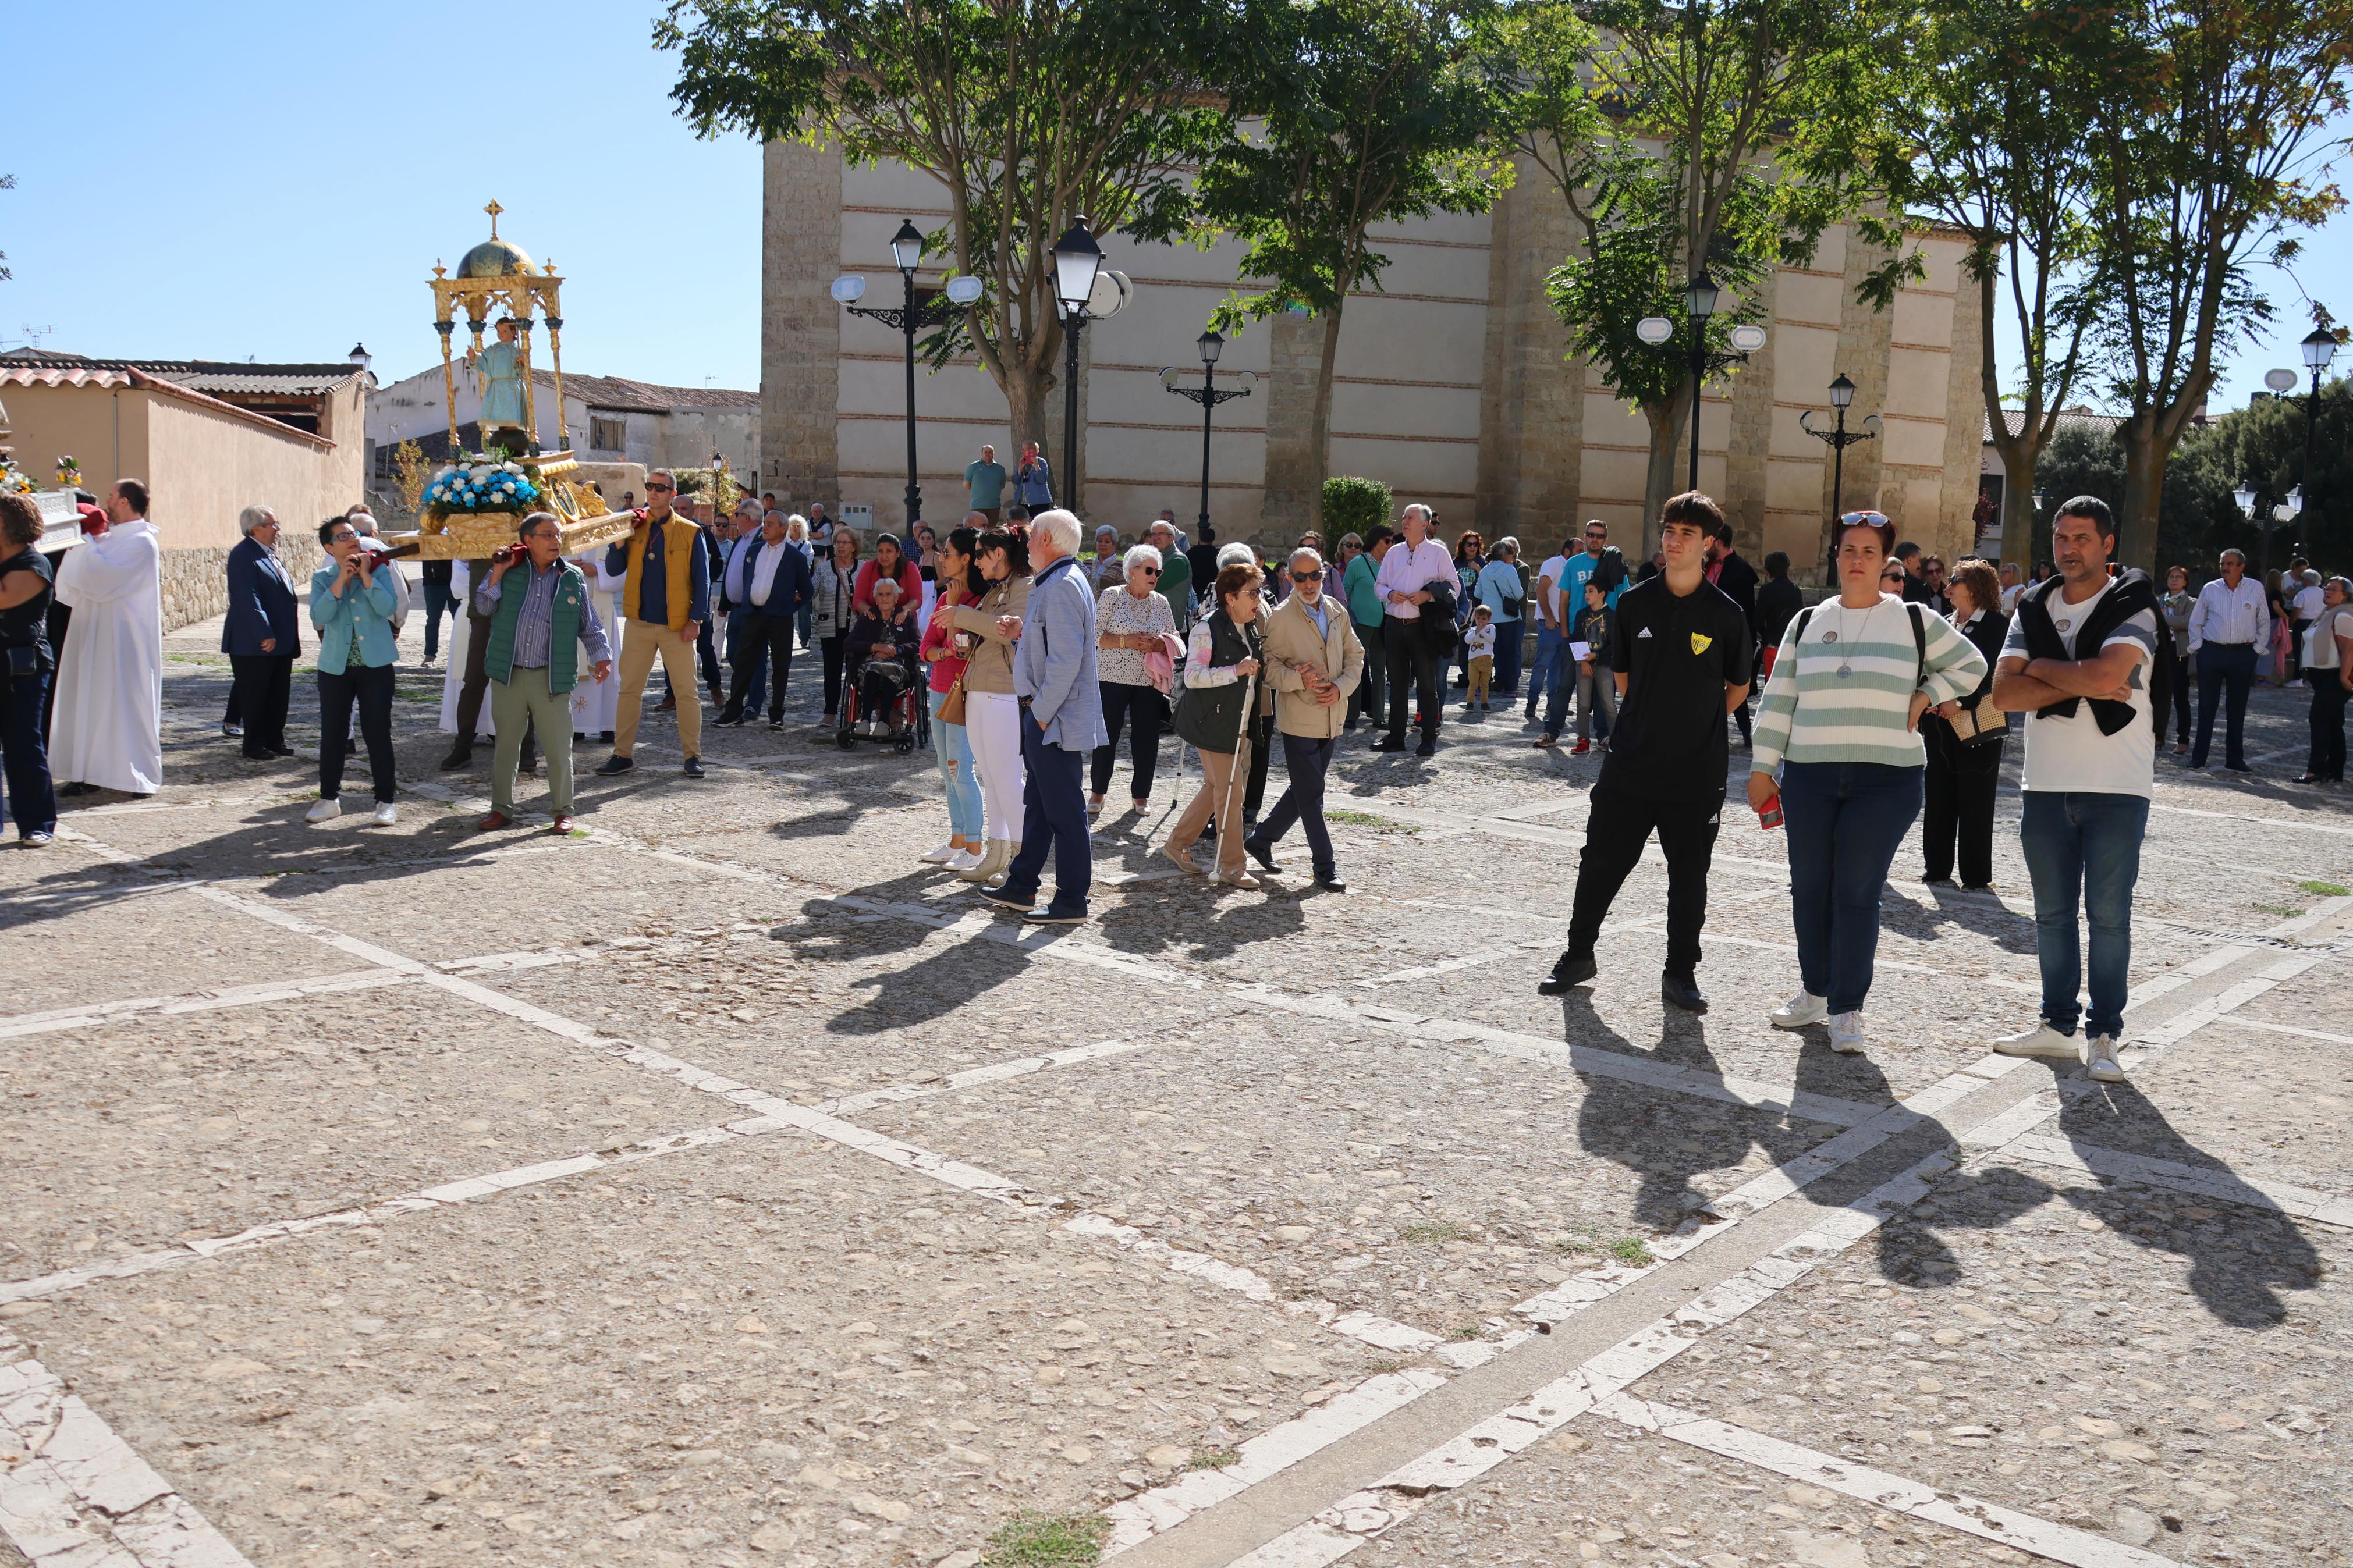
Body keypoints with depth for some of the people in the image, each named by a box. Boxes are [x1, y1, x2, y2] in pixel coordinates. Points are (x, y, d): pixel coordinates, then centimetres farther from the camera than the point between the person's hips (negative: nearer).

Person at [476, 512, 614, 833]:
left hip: (551, 678, -1)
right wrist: (498, 572, -9)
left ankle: (563, 811, 15)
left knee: (559, 748, 1)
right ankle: (501, 808, 22)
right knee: (505, 745, 10)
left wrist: (601, 655, -5)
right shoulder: (510, 570, 5)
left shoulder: (573, 578, 5)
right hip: (508, 675, 1)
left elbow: (589, 625, 8)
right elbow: (484, 606, 0)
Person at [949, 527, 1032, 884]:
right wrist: (964, 635, -8)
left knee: (1007, 778, -8)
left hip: (1005, 695, -9)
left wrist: (962, 616, -13)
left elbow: (1014, 629, -21)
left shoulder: (1026, 586, -6)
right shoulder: (993, 590, 21)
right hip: (978, 693, 9)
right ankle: (996, 852, 17)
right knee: (990, 776, 11)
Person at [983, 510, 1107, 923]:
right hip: (1042, 717, 11)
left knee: (1064, 810, -3)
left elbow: (1066, 660, -24)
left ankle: (1072, 902, 4)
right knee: (1038, 804, 18)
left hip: (1056, 719, -11)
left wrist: (1042, 711, -19)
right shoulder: (1051, 583, 16)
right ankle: (1021, 887, 28)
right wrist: (1021, 634, 7)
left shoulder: (1063, 586, -17)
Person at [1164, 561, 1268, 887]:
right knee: (1228, 792, -5)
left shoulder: (1251, 628, 12)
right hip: (1214, 722, -9)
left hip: (1239, 722, 9)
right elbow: (1192, 676, -23)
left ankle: (1177, 844, 29)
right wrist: (1236, 671, -30)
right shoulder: (1208, 628, -15)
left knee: (1215, 787, 15)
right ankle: (1231, 866, 4)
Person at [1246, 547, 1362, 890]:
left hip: (1332, 718, 6)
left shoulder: (1338, 611, 7)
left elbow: (1355, 655, 12)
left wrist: (1341, 686, -5)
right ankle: (1325, 867, 8)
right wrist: (1299, 679, -23)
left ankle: (1260, 840, 31)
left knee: (1304, 791, 15)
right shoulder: (1281, 617, -9)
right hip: (1299, 719, -6)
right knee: (1311, 796, -1)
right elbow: (1268, 666, -7)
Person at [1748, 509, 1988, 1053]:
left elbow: (1970, 665, 16)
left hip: (1886, 780, -3)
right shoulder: (1807, 623, 10)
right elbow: (1778, 700, 9)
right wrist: (1762, 767, 5)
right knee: (1809, 888, 8)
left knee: (1857, 892, -5)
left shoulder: (1915, 621, 4)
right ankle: (1816, 992, 24)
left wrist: (1925, 697, 1)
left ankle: (1847, 1009, 3)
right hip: (1809, 777, 3)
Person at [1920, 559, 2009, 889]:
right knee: (1938, 796, 8)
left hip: (1977, 725, -6)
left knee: (1975, 800, -1)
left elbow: (1992, 674, -12)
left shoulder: (1996, 624, -4)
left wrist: (1961, 702, -20)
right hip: (1940, 724, 6)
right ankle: (1937, 866, 17)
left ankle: (1976, 874, 6)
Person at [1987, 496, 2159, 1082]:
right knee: (2052, 913, 11)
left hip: (2115, 788, -5)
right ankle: (2058, 1026, 22)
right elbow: (2004, 692, -2)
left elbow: (2107, 672, -23)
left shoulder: (2132, 607, -4)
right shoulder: (2033, 610, 9)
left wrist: (2041, 668, -7)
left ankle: (2102, 1037, 8)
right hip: (2046, 785, 5)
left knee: (2108, 914, -1)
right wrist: (2081, 685, -13)